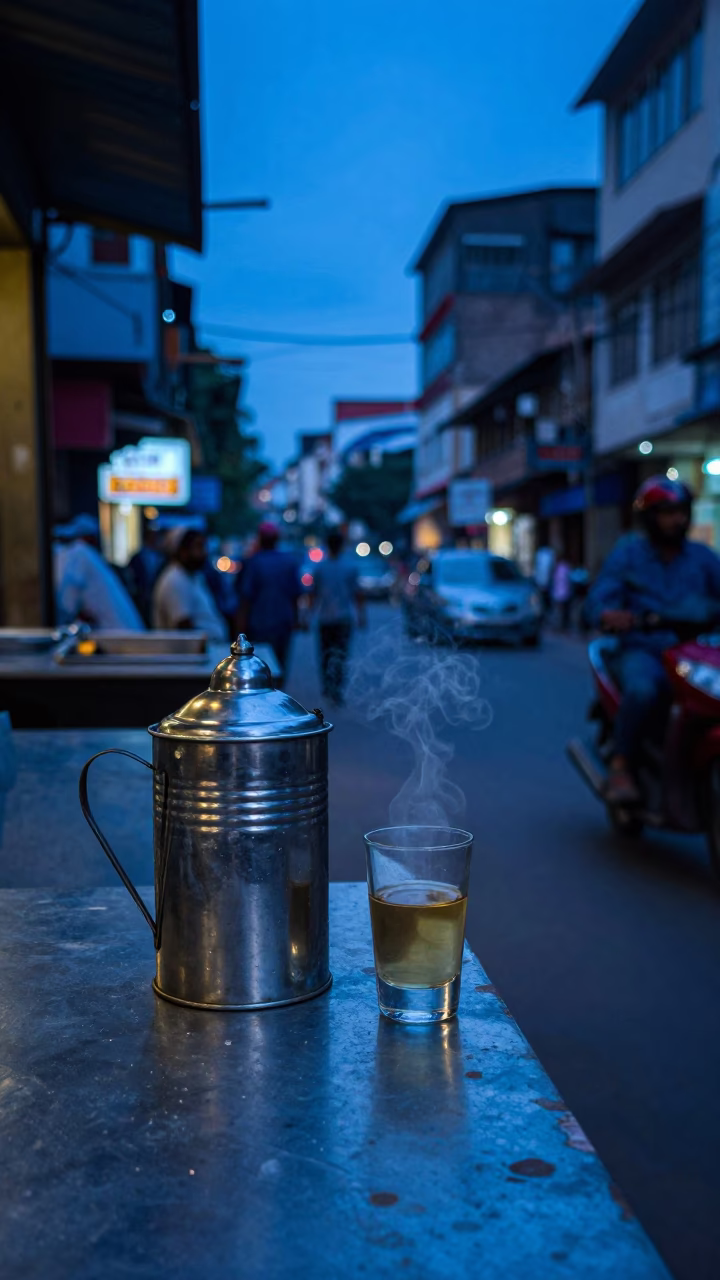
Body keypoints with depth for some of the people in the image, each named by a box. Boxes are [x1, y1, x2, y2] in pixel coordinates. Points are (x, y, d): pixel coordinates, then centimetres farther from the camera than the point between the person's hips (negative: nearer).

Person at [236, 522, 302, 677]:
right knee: (281, 662, 13)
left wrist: (242, 622, -2)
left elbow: (246, 596, -10)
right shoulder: (290, 561, 2)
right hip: (284, 621, 4)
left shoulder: (254, 562, -10)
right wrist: (294, 618, 17)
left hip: (261, 622, -4)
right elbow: (296, 593, 6)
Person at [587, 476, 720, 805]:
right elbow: (599, 599, -6)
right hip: (643, 651, -3)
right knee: (643, 690, -36)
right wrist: (611, 615, -30)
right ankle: (621, 766, -19)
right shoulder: (628, 553, 7)